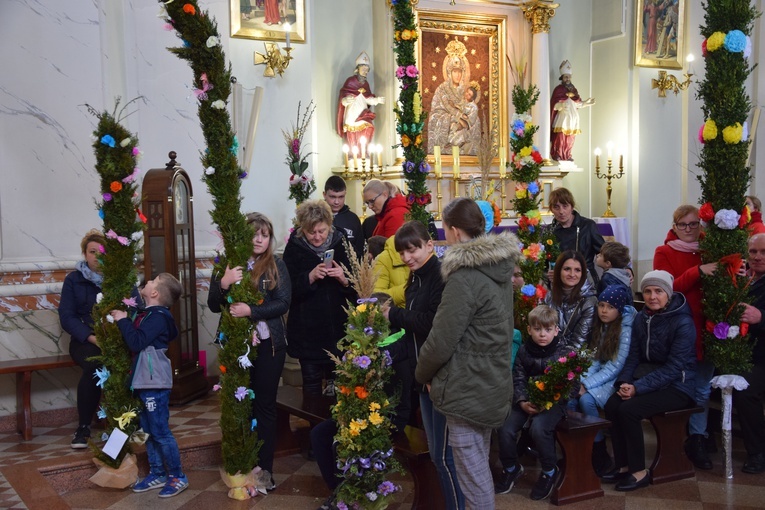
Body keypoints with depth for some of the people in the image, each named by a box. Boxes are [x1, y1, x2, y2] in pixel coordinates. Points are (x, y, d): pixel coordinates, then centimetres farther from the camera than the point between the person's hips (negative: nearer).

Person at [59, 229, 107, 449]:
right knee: (94, 364, -34)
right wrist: (92, 337, -16)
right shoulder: (74, 280, 9)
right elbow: (66, 316, 0)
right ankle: (83, 427, -17)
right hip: (85, 340, 0)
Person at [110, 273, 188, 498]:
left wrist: (123, 320, -17)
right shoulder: (148, 314, 10)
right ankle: (157, 474, 26)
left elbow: (136, 343, -26)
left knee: (161, 432, -3)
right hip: (145, 381, 10)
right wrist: (124, 321, 10)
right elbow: (136, 340, 16)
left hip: (155, 383, -10)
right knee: (148, 431, 16)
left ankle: (178, 477, 8)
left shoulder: (158, 317, -18)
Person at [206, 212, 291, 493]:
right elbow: (213, 306, -1)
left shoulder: (276, 265, -1)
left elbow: (283, 303, -9)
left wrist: (251, 311, -23)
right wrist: (223, 284, -21)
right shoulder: (226, 265, 3)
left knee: (264, 405, 3)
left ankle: (264, 468, 9)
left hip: (268, 344, -1)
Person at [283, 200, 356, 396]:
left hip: (338, 329, 1)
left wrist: (344, 280, -17)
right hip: (307, 331, -1)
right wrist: (310, 277, -22)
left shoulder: (341, 245, 1)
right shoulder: (294, 249, -3)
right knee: (312, 385, 5)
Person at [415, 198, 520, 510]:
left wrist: (422, 374, -1)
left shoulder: (464, 278, -22)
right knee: (479, 467, 22)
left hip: (466, 391, -9)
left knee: (473, 475, 2)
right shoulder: (500, 268, 7)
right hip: (492, 384, 9)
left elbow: (441, 340, -20)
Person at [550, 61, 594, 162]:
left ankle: (568, 155, 11)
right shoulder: (558, 89, -3)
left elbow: (578, 103, 17)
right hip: (562, 117, -5)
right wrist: (561, 106, -29)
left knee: (570, 138, 5)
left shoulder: (573, 90, 15)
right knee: (560, 137, -11)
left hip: (573, 118, 6)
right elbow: (554, 104, -11)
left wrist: (586, 103, 4)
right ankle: (557, 154, -4)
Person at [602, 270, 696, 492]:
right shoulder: (641, 318, 5)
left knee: (629, 409, -27)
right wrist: (624, 382, -12)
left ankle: (639, 472, -11)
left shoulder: (683, 323, -16)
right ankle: (622, 465, -4)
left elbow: (673, 367, -20)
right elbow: (634, 356, 7)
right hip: (649, 378, 6)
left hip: (677, 386, -6)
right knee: (612, 404, -19)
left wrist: (639, 387, -26)